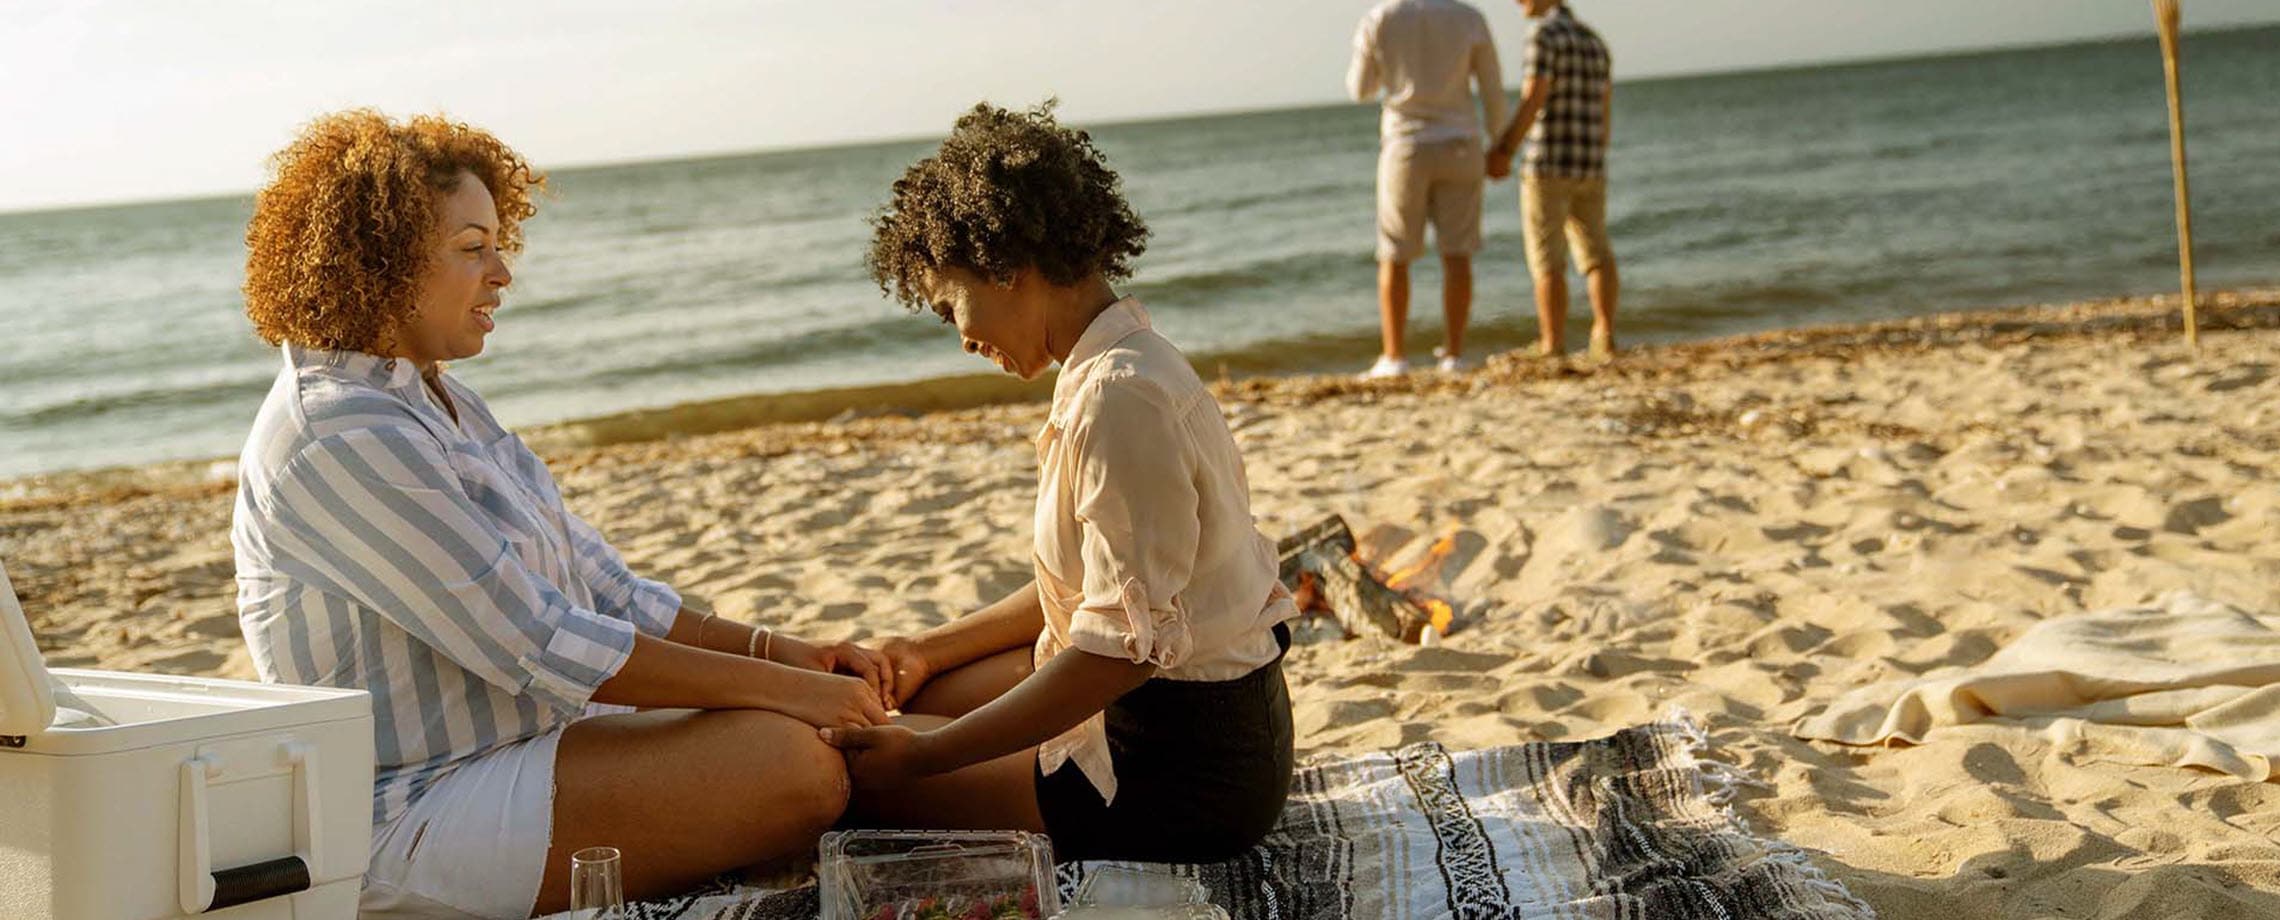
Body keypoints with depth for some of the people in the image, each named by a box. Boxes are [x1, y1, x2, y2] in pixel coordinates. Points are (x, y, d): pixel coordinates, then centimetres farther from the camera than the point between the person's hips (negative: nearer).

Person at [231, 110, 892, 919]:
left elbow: (602, 592, 14)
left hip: (522, 745, 10)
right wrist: (780, 687, -18)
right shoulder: (342, 441, -19)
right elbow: (537, 648, -21)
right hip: (415, 819, -10)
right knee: (791, 764, -24)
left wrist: (777, 651, 1)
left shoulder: (440, 404, 15)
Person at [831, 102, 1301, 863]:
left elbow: (1126, 642, -26)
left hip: (1184, 769, -10)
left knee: (853, 772, -6)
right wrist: (931, 650, 17)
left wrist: (924, 756, -21)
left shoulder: (1120, 397, -23)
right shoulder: (1122, 366, 9)